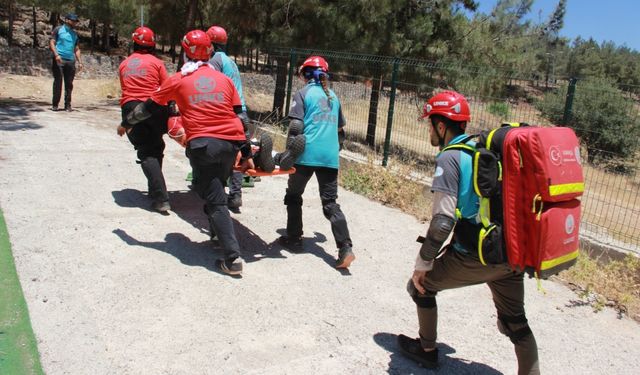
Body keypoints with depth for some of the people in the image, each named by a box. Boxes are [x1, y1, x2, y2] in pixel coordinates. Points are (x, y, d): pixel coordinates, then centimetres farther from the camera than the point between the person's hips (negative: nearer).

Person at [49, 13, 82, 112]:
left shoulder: (74, 34, 19)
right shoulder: (58, 29, 5)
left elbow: (76, 49, 21)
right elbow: (52, 42, -2)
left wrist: (79, 62, 10)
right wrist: (56, 54, -16)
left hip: (70, 61, 4)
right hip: (59, 60, -4)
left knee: (69, 84, 2)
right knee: (58, 82, -5)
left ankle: (67, 105, 7)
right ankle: (55, 104, 0)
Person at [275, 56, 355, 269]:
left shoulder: (304, 93, 1)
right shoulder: (333, 96, 18)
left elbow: (296, 126, -10)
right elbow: (340, 129, 23)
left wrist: (289, 154, -5)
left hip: (307, 154, -4)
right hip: (330, 156, 5)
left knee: (294, 196, 16)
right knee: (330, 202, 5)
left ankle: (294, 239, 21)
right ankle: (345, 248, -8)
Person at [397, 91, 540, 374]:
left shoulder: (450, 157, -11)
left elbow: (443, 221, -19)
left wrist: (422, 263, -10)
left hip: (475, 257, -7)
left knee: (421, 285, 17)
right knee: (516, 323, 22)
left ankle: (427, 350, 33)